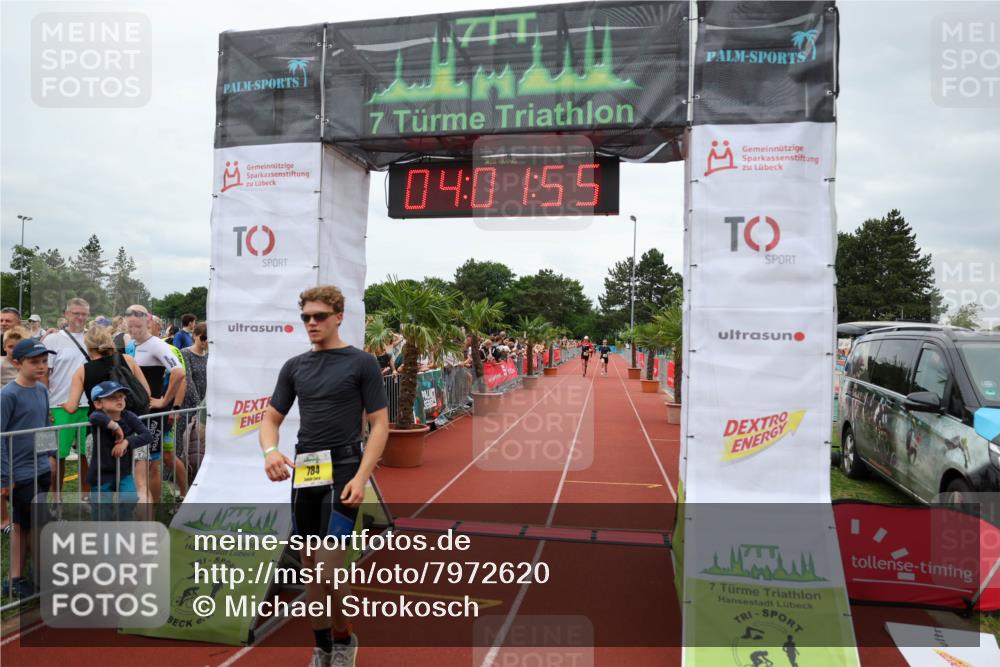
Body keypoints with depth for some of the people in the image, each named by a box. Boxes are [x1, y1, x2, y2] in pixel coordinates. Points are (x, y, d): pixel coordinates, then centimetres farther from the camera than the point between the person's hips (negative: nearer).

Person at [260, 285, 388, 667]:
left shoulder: (362, 363, -4)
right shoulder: (294, 367, 11)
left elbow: (380, 424, -6)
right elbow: (271, 419, 13)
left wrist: (361, 477, -16)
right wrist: (270, 450, -10)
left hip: (343, 471, -5)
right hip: (303, 473, 5)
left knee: (328, 565, -10)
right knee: (310, 566, 12)